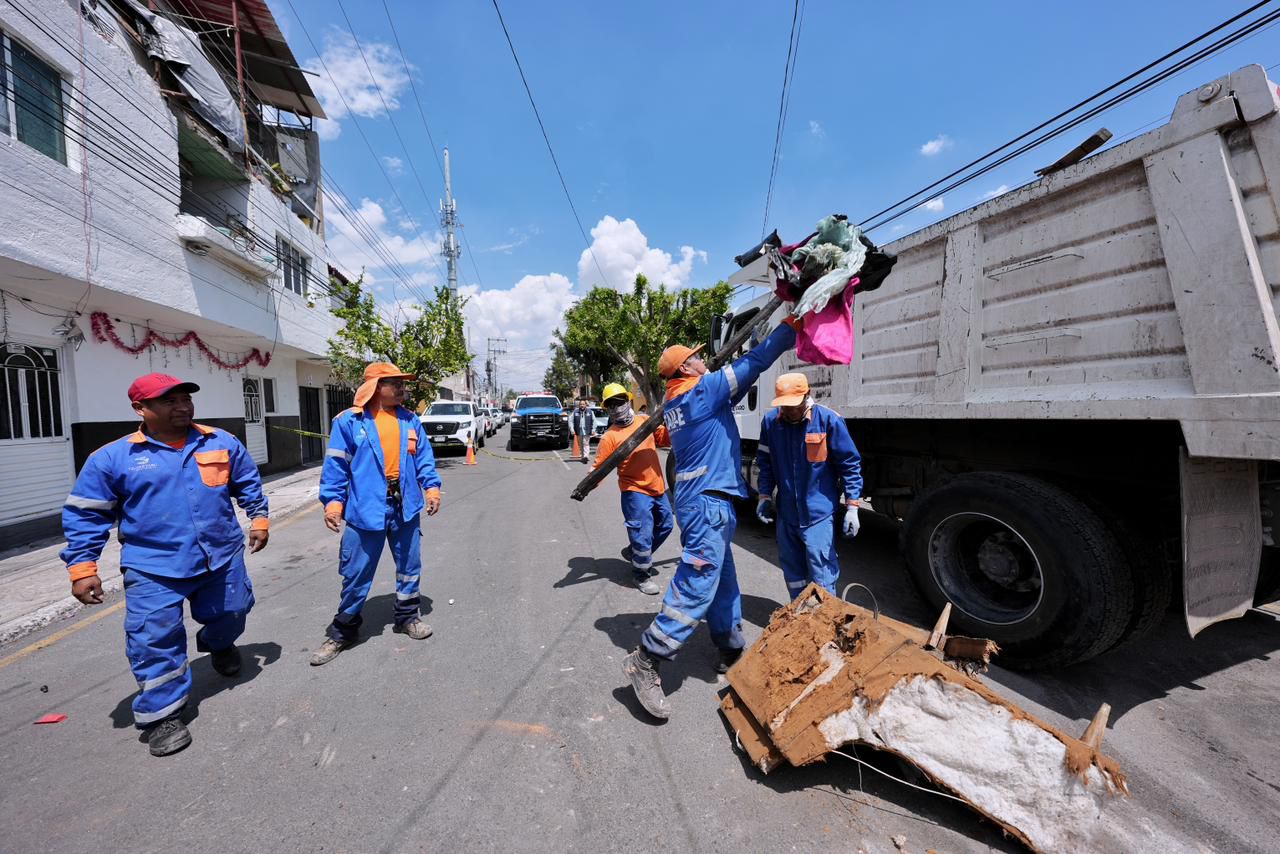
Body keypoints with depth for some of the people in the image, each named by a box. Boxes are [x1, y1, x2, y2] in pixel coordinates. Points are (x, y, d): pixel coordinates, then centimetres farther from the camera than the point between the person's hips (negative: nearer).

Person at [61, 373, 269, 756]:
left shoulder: (222, 443, 0)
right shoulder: (113, 458, -5)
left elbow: (248, 484, 13)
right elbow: (86, 515, -1)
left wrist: (258, 518, 8)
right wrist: (82, 567, -5)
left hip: (223, 557, 3)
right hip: (154, 568, -2)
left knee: (231, 615, 19)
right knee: (155, 641, 0)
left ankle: (217, 643, 54)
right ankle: (162, 714, 17)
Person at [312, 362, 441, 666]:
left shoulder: (410, 420, 7)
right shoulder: (349, 421, -4)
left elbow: (423, 457, 9)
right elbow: (336, 465, -4)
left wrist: (431, 486, -2)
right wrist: (332, 501, -10)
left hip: (405, 506, 4)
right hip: (366, 508, -3)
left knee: (409, 566, 15)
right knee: (357, 573, 7)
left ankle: (407, 616, 34)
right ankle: (343, 630, 27)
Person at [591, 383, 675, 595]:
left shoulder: (646, 422, 6)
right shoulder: (610, 436, -9)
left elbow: (667, 439, 13)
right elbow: (600, 466, -14)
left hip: (657, 488, 7)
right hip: (635, 491, -7)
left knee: (665, 525, 22)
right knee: (643, 534, -8)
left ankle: (635, 553, 42)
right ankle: (642, 575, 17)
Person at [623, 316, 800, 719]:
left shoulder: (676, 404, 14)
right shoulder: (703, 390, -10)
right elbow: (753, 362, -7)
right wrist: (791, 326, 2)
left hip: (702, 499, 10)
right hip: (709, 500, -10)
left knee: (724, 582, 18)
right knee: (697, 585, -8)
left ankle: (732, 652, 32)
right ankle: (645, 661, -2)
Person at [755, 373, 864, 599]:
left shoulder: (828, 420, -13)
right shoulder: (770, 421, -3)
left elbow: (850, 464, -6)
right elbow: (765, 461, 10)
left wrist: (852, 507, -8)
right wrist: (764, 496, 6)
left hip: (818, 513, -4)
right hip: (785, 512, 4)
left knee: (822, 576, 0)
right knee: (793, 573, 18)